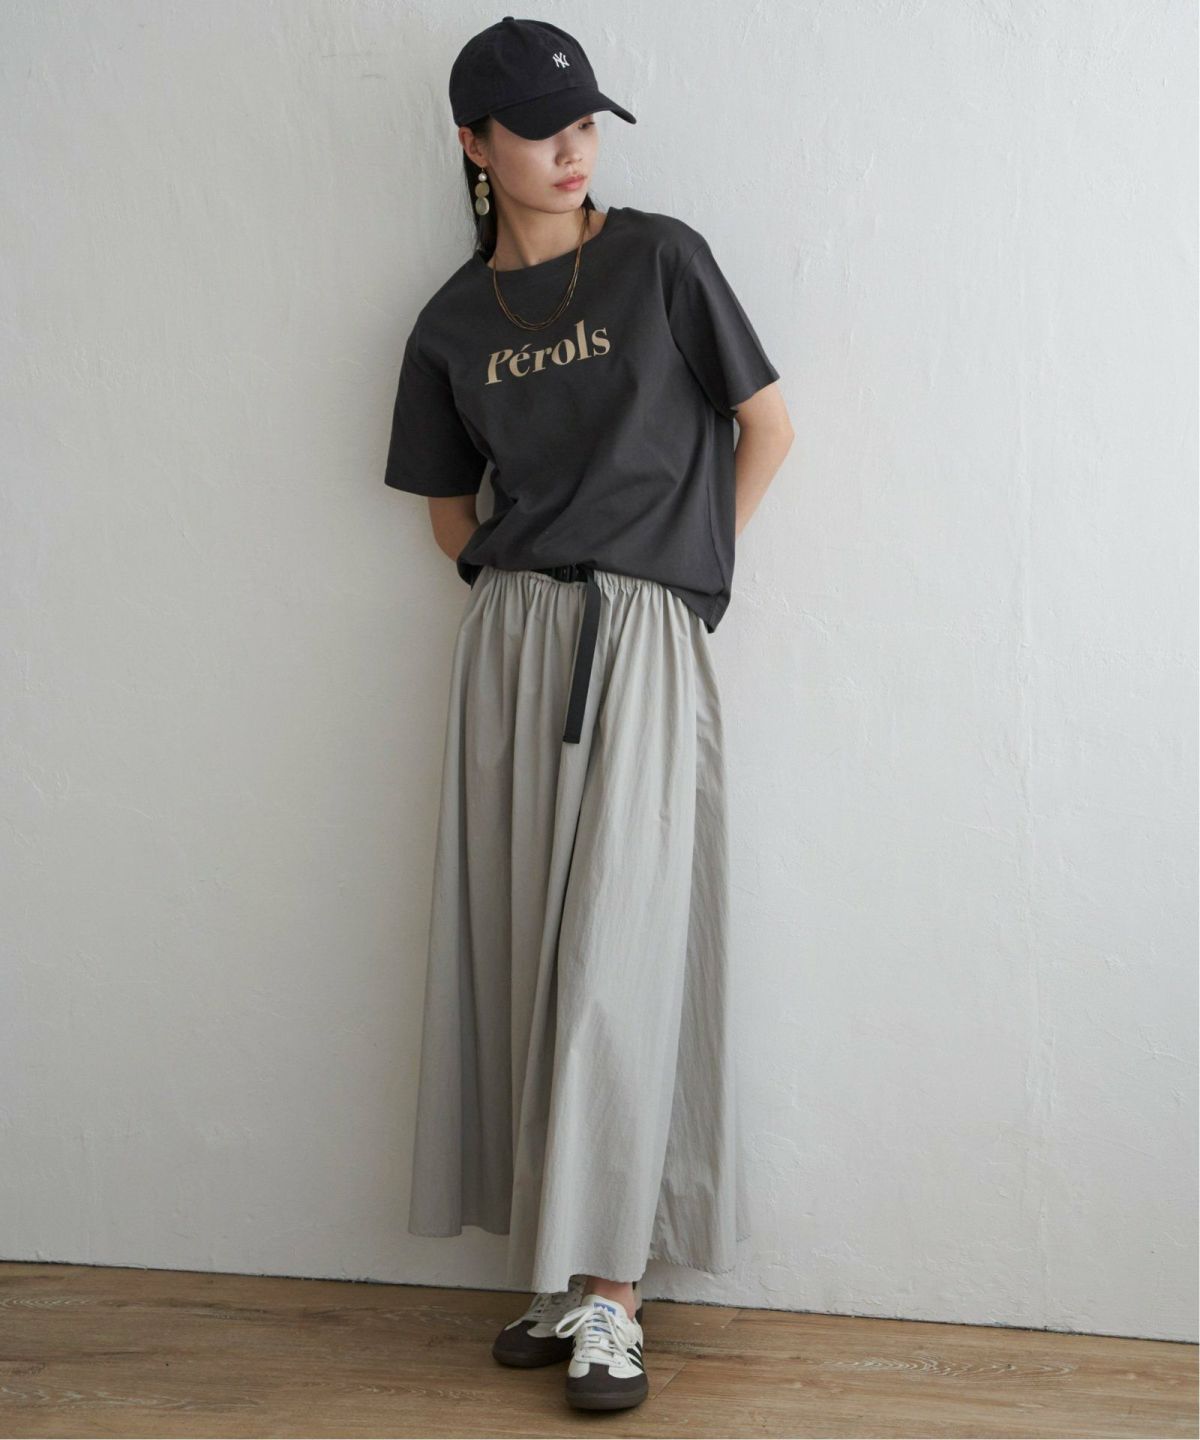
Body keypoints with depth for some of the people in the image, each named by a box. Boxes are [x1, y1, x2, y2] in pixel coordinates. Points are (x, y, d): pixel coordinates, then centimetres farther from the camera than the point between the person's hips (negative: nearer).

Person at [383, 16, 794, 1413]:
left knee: (617, 954, -8)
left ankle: (610, 1293, -1)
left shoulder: (660, 258, 0)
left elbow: (765, 427, 3)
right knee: (519, 951, 4)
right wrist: (524, 582, 7)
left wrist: (678, 562, 7)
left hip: (642, 637, -4)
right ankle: (561, 1268, 14)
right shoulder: (454, 322, 10)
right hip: (509, 641, 4)